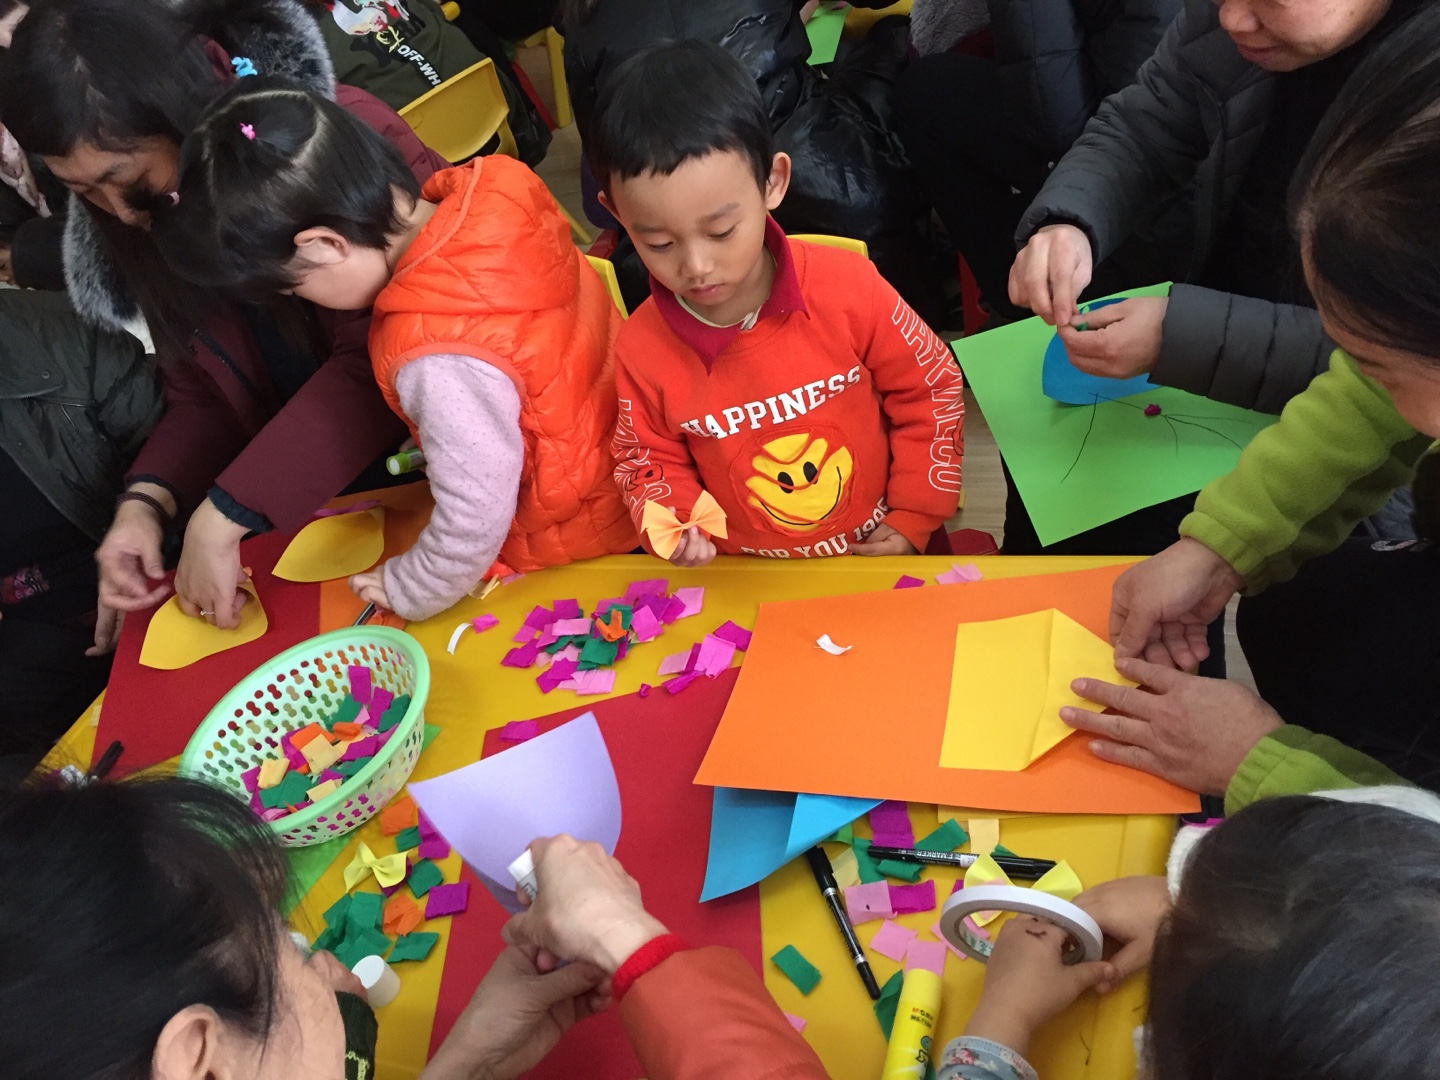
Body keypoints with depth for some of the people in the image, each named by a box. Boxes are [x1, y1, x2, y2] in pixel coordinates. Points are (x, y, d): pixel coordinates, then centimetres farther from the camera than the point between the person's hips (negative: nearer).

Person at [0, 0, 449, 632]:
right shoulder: (151, 225, 1)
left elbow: (378, 358, -26)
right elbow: (201, 397, 7)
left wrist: (225, 517, -27)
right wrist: (147, 501, -13)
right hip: (316, 496, 5)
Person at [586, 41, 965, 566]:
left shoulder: (847, 288, -16)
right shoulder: (641, 349, -13)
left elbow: (931, 386, -2)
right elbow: (649, 461, 4)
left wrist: (915, 517, -2)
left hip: (875, 549, -2)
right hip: (747, 582, 3)